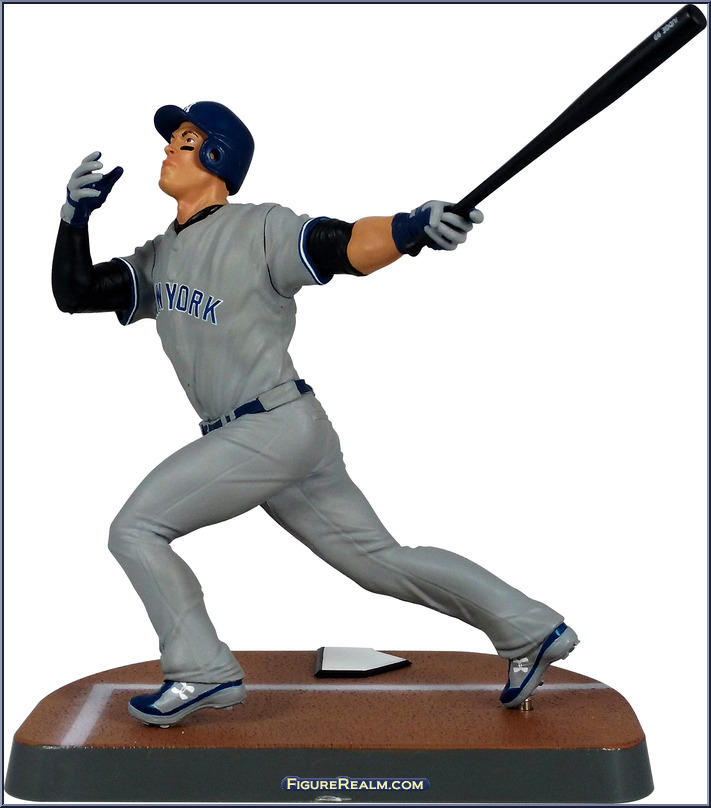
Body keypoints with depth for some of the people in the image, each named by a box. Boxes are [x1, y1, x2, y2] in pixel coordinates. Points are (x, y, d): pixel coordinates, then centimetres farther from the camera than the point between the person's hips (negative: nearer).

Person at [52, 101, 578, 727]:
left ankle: (203, 673, 4)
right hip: (280, 439, 8)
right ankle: (530, 629, 18)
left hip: (279, 424, -8)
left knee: (135, 530, -5)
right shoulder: (160, 259, 15)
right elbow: (75, 293, 12)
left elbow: (348, 245, -22)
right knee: (380, 561, 11)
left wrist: (410, 227, -43)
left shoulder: (260, 229, -9)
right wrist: (76, 217, -4)